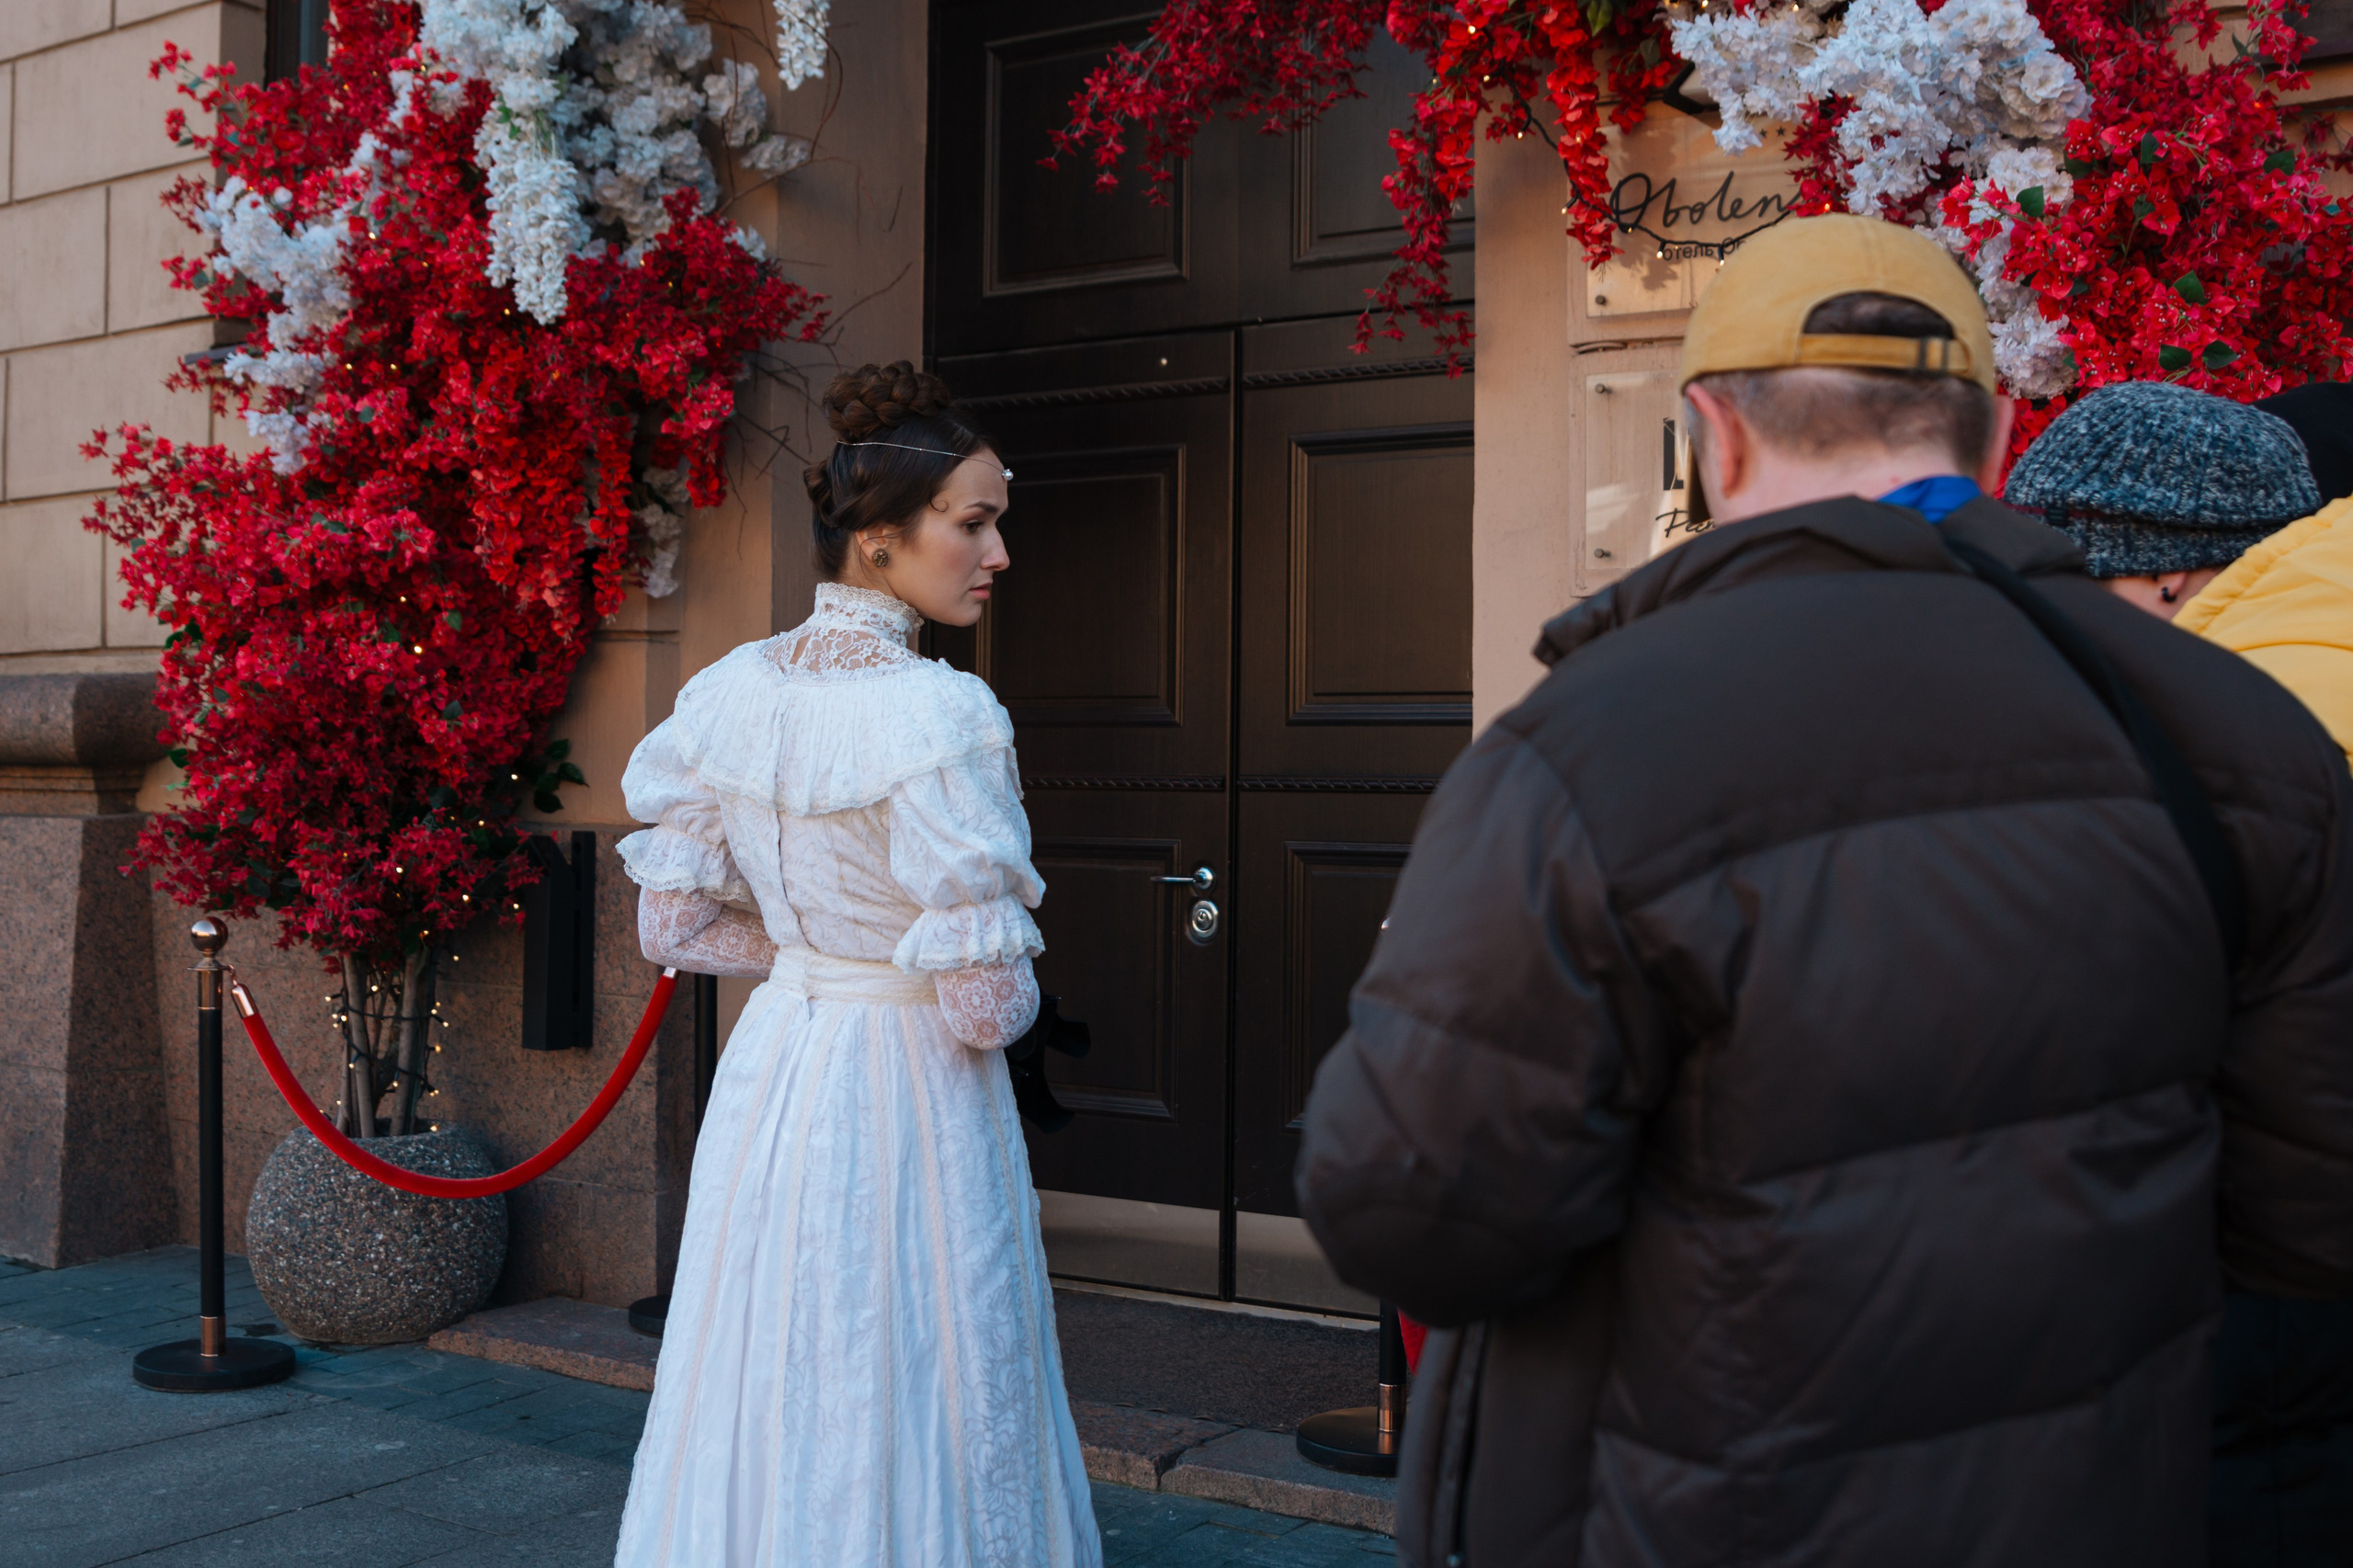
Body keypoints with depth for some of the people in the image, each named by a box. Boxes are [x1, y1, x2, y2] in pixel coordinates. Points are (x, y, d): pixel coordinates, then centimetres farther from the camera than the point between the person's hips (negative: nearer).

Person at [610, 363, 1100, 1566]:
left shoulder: (730, 691, 0)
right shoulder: (938, 716, -21)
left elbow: (674, 926, 7)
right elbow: (984, 999, -20)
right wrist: (1009, 999, 2)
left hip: (772, 1065, 7)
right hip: (908, 1096, -7)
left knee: (769, 1401, 17)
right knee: (908, 1411, 7)